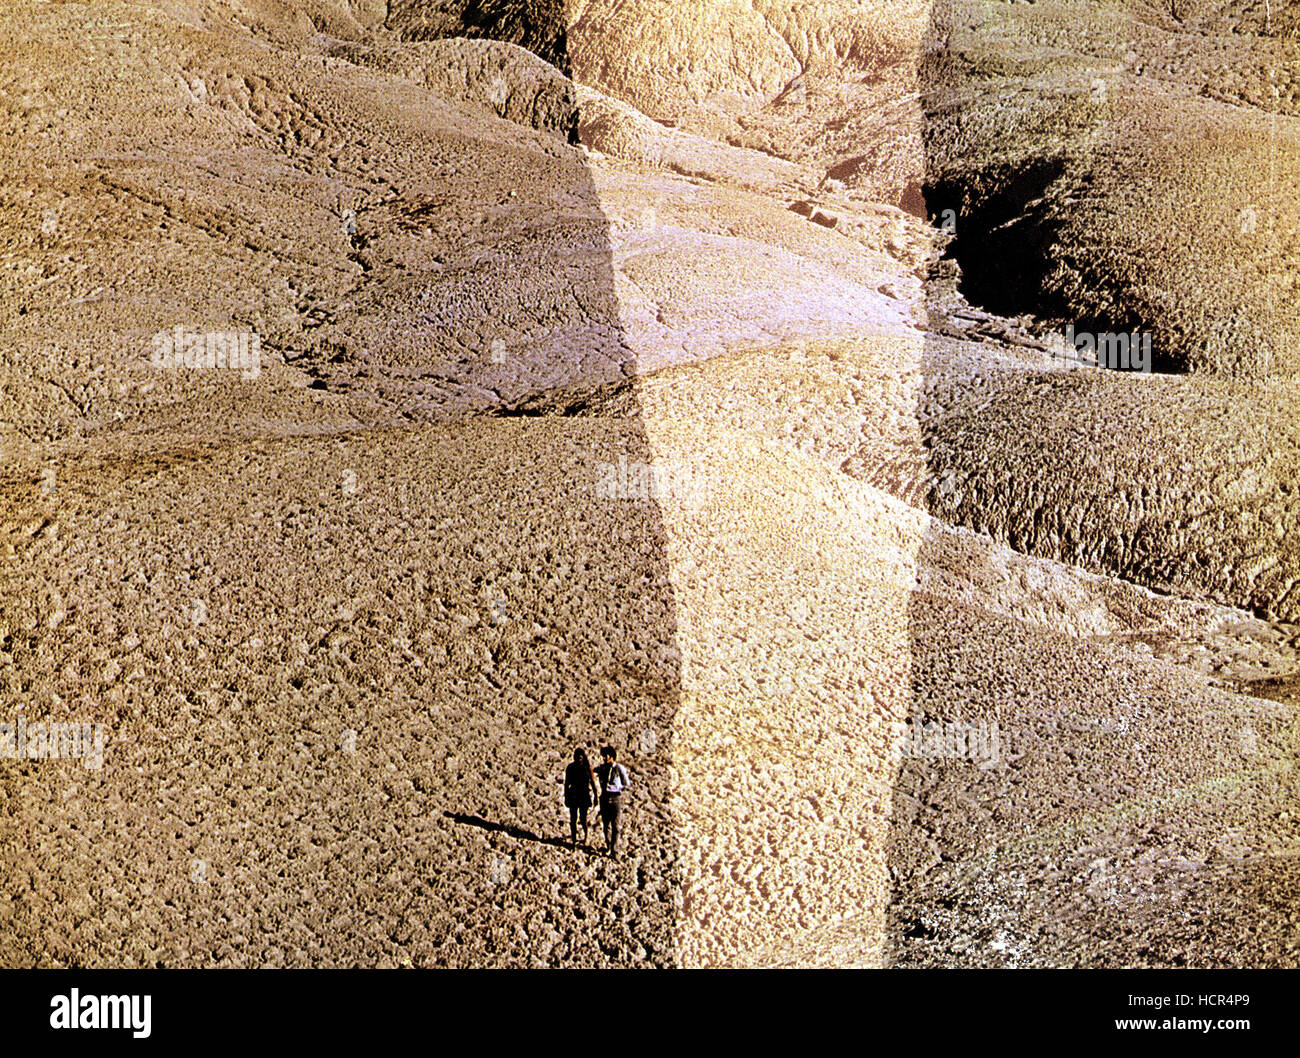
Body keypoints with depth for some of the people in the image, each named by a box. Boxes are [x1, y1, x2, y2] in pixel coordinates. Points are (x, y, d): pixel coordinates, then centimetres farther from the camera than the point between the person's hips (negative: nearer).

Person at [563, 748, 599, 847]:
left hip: (584, 795, -1)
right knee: (573, 818, 2)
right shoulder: (571, 768, -2)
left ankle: (585, 837, 24)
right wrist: (566, 797, 5)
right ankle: (574, 840, 11)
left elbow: (592, 781, 2)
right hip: (573, 796, 1)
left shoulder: (587, 767, -3)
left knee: (583, 818, 2)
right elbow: (566, 783, 5)